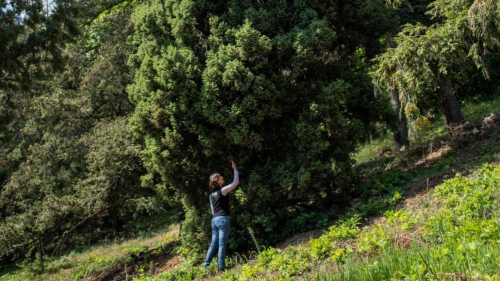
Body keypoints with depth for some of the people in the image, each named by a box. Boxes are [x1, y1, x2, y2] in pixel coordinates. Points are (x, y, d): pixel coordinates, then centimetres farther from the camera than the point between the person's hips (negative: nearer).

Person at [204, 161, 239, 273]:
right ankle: (221, 267, -7)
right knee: (222, 244, -6)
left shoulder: (211, 194, 14)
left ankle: (206, 265, 11)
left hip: (214, 219, 7)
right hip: (223, 218, -7)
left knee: (214, 243, 12)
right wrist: (235, 169, 4)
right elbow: (235, 182, -4)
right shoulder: (222, 190, -7)